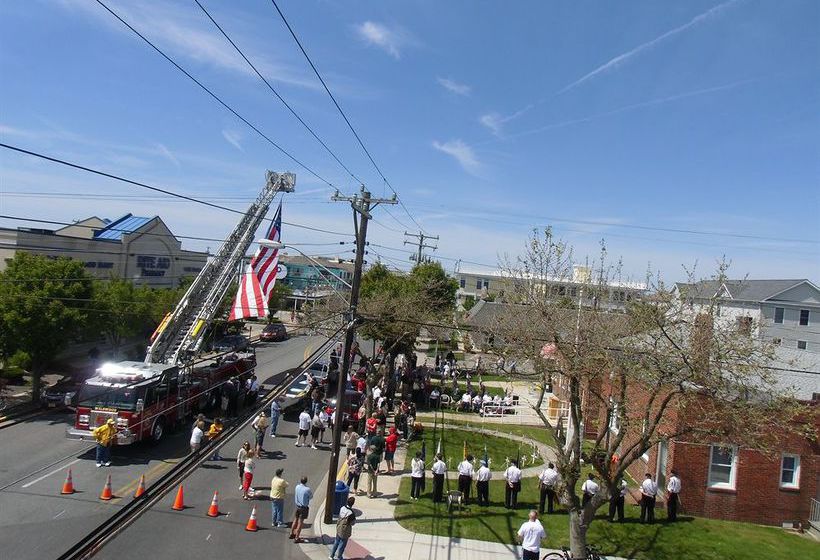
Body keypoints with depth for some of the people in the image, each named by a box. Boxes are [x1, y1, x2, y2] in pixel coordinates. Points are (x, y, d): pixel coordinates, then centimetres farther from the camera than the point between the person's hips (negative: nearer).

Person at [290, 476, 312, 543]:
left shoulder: (297, 487, -8)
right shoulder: (307, 489, -23)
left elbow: (295, 496, 8)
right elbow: (311, 497, -5)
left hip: (297, 506, 5)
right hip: (304, 508, -5)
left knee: (295, 520, 21)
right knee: (300, 523, 4)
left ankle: (292, 534, 37)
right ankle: (296, 538, 12)